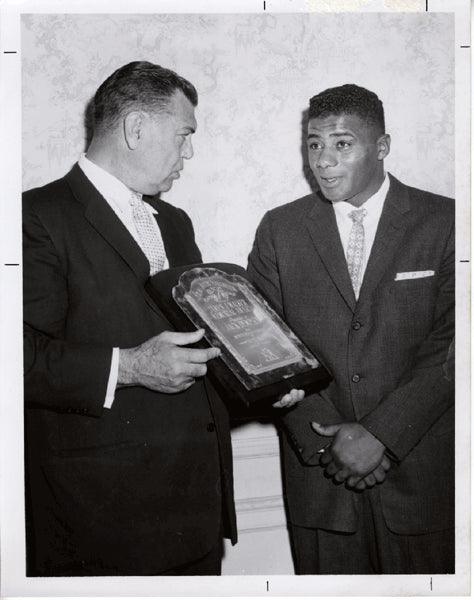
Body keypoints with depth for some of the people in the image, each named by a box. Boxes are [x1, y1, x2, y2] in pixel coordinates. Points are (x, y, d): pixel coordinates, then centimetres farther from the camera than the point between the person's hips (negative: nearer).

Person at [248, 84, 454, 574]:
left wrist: (381, 434, -14)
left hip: (419, 473, -1)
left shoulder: (443, 222, -2)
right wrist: (325, 437, -10)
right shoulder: (279, 229, 4)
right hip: (317, 474, 1)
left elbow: (451, 346, -7)